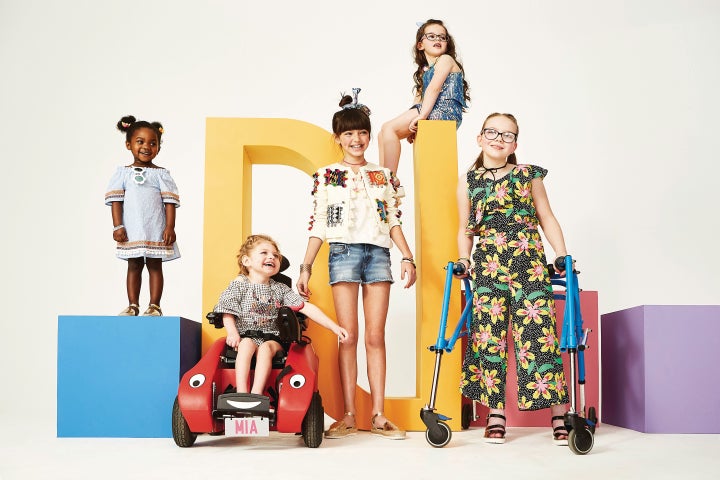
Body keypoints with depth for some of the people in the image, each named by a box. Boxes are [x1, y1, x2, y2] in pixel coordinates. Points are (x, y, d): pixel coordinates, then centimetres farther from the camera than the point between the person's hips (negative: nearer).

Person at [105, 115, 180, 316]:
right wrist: (117, 226, -6)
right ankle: (133, 305, 11)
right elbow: (115, 200, 3)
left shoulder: (161, 174, 3)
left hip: (156, 230, -1)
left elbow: (170, 202, -1)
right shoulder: (123, 173, 6)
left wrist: (170, 227, -9)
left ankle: (154, 305, 6)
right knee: (134, 265, 7)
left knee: (155, 265, 2)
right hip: (131, 231, 1)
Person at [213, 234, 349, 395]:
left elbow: (306, 307, 2)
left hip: (272, 339, 1)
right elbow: (227, 313, 1)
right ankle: (241, 392, -40)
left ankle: (256, 393, -42)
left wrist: (334, 327, -6)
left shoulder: (280, 289, 9)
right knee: (247, 344, -32)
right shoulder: (239, 284, 5)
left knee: (266, 348, -30)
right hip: (246, 336, -1)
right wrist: (232, 333, -19)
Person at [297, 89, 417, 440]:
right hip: (343, 253, -2)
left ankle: (378, 415, 3)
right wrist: (306, 267, -2)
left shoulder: (383, 175, 14)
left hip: (378, 253, 2)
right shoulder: (326, 176, 8)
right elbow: (318, 226, 5)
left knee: (376, 336, 0)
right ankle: (348, 415, 1)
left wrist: (408, 257, 0)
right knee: (349, 335, -4)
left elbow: (393, 221, 12)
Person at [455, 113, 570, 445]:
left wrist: (563, 257, 3)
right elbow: (465, 230, 16)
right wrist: (463, 259, 0)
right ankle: (496, 413, 8)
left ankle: (558, 413, 0)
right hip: (487, 267, 1)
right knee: (490, 336, -1)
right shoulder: (468, 181, 12)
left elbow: (547, 219, 13)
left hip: (529, 264, -1)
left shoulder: (528, 175, 11)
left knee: (538, 332, -6)